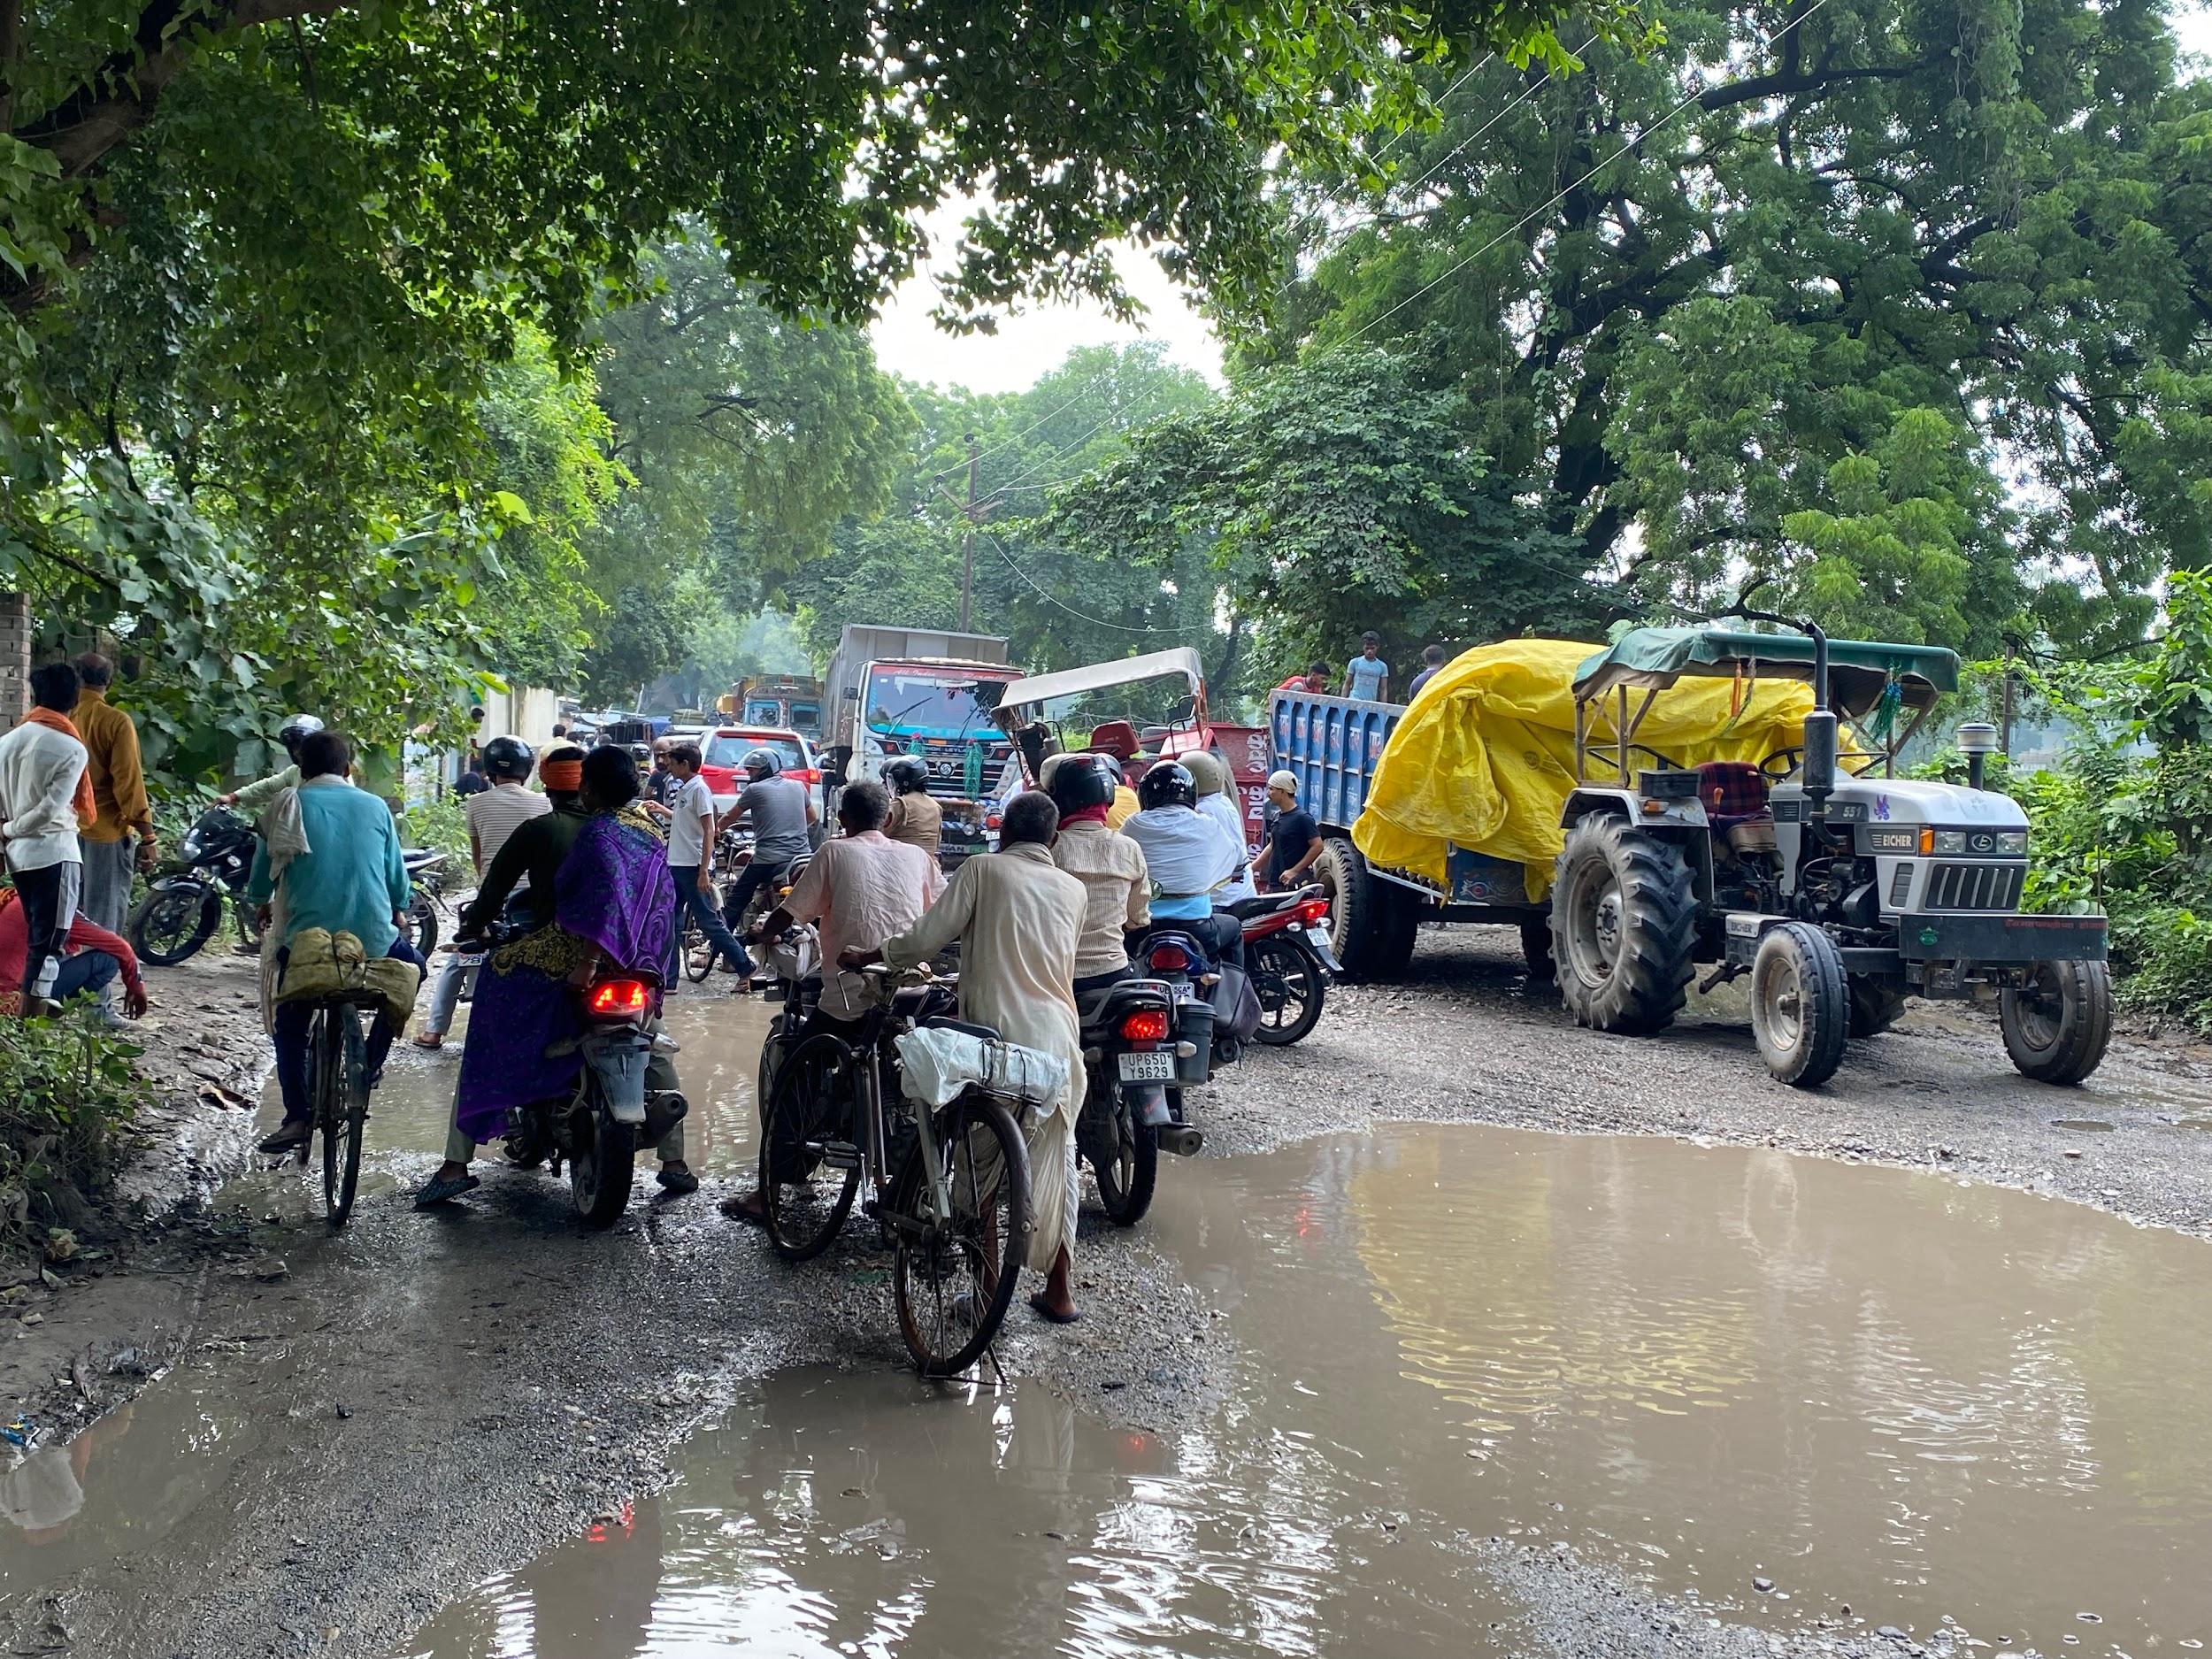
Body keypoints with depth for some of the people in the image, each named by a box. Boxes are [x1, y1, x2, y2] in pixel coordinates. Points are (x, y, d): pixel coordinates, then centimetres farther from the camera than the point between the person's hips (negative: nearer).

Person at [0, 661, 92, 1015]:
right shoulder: (71, 749, -12)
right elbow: (51, 810, -17)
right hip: (55, 852, -7)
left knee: (38, 935, 20)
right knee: (49, 943, -5)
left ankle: (35, 1004, 26)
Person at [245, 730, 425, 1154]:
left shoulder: (288, 804, 5)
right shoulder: (375, 807, 7)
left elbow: (262, 876, 10)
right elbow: (397, 878, 13)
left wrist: (262, 904, 34)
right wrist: (399, 913, 35)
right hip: (373, 940, 0)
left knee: (290, 1027, 21)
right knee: (412, 965, 31)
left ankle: (297, 1117, 6)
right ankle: (370, 1066, 24)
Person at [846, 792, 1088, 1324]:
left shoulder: (984, 869, 1)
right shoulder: (1073, 890, 11)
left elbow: (925, 939, -4)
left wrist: (866, 956, 12)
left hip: (995, 1032, -3)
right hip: (1059, 1037, 3)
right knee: (1056, 1160, 13)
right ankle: (1058, 1290, 17)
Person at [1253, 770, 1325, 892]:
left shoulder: (1303, 818, -11)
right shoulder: (1277, 816, 15)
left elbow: (1317, 846, -16)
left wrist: (1295, 871, -18)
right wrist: (1252, 868, 16)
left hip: (1292, 884, -8)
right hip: (1274, 882, 8)